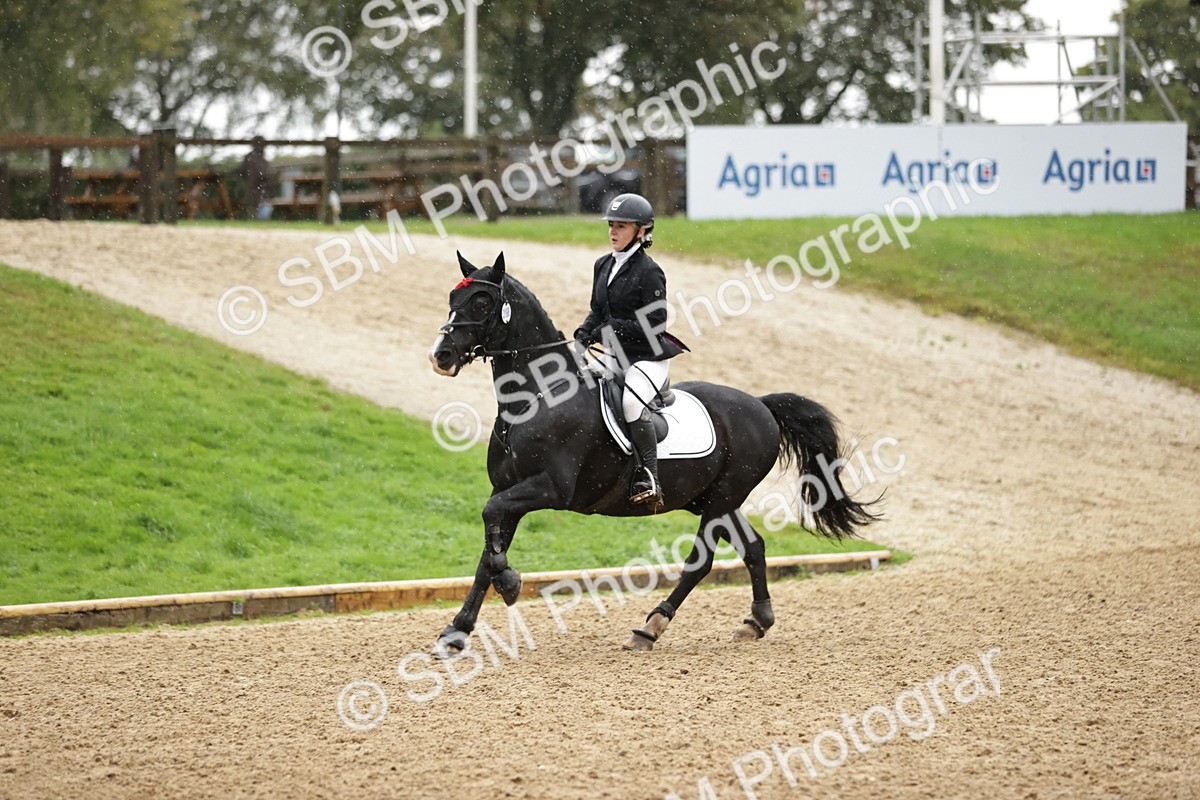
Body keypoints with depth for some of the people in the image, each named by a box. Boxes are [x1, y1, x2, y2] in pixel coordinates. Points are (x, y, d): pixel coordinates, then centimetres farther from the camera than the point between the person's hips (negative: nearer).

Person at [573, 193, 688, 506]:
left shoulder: (648, 272, -14)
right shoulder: (603, 266, 10)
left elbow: (654, 324, -18)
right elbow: (598, 312, 17)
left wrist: (612, 328, -22)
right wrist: (585, 334, -3)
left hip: (649, 356, -9)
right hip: (616, 356, 9)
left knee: (632, 401, -33)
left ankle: (649, 480, -30)